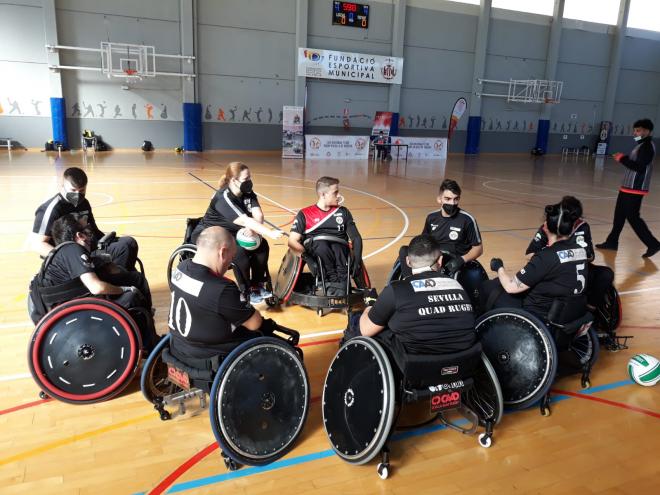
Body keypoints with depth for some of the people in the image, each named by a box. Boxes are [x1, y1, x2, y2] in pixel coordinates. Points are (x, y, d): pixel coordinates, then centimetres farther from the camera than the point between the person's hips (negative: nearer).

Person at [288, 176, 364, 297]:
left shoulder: (343, 212, 17)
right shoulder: (305, 214, 9)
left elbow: (356, 237, 10)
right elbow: (292, 241, 1)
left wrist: (357, 260, -7)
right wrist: (306, 254, -18)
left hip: (339, 250, 1)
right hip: (315, 250, -1)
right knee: (320, 243, -35)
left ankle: (336, 283, -44)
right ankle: (336, 280, -35)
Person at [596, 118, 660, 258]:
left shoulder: (647, 146, -15)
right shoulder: (642, 145, 17)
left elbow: (639, 167, -24)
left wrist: (622, 158, -16)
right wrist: (623, 158, 4)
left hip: (635, 189, -10)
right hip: (629, 187, 10)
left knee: (633, 217, -7)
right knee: (619, 215, 14)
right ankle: (612, 242, 23)